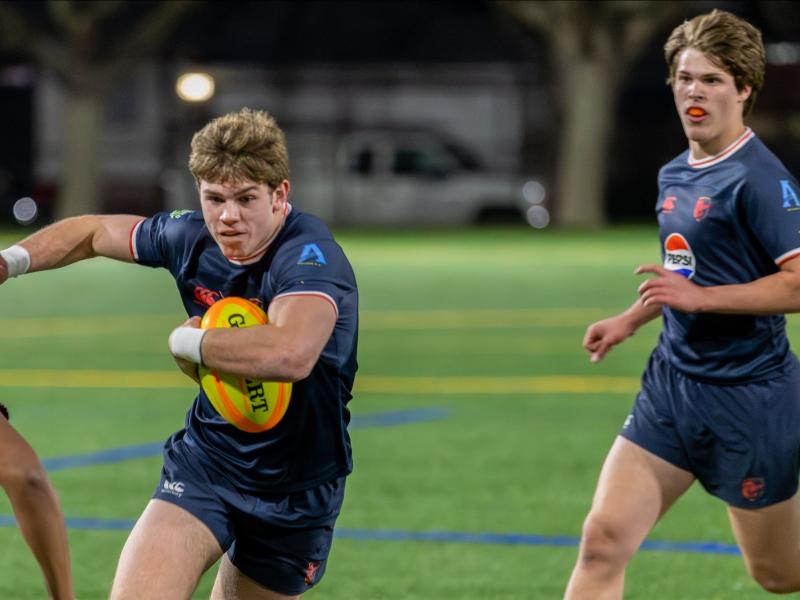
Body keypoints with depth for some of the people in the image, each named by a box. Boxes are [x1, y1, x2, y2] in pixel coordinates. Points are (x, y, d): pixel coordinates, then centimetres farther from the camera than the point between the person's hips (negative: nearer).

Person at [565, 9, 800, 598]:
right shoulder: (674, 175, 10)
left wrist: (700, 297, -26)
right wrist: (630, 319, 20)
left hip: (747, 394, -7)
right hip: (670, 387, 7)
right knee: (603, 539, -8)